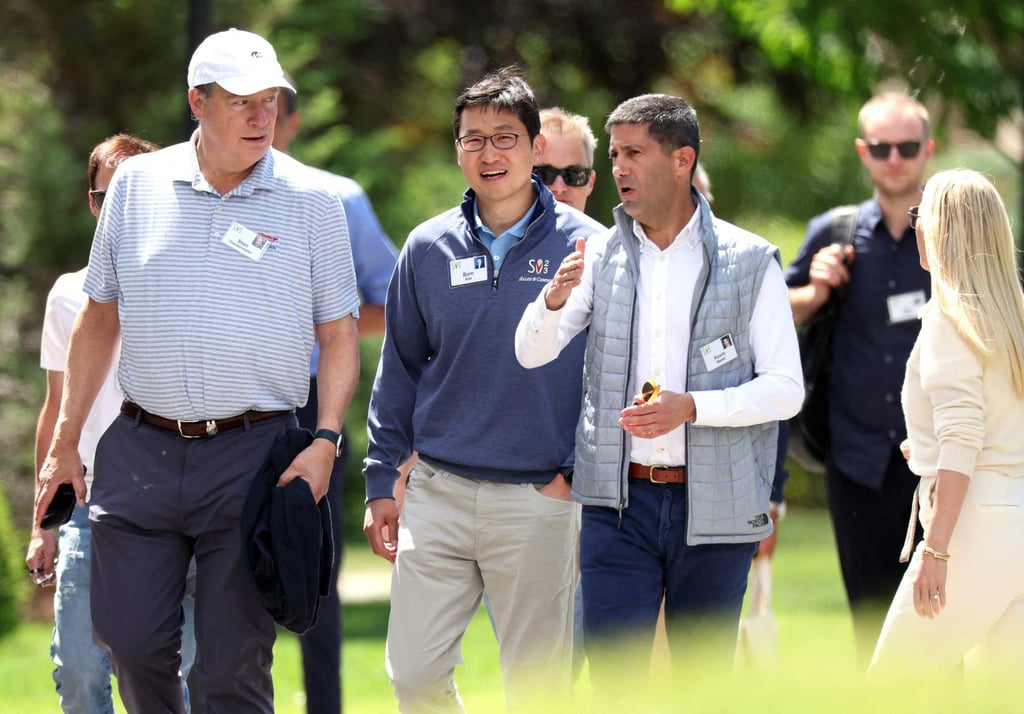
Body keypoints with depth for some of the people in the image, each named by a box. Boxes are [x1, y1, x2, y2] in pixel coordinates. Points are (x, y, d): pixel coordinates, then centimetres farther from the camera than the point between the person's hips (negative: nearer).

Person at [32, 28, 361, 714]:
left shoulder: (312, 200, 1)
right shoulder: (137, 184, 8)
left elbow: (339, 335, 4)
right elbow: (98, 321, 15)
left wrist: (325, 440, -10)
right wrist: (66, 443, 13)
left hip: (252, 452, -2)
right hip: (140, 449, 2)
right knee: (133, 643, 0)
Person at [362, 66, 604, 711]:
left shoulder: (583, 247, -2)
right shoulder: (429, 249, 7)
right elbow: (399, 370, 14)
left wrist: (575, 473, -6)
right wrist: (382, 482, 10)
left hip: (540, 500, -3)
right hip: (438, 492, 3)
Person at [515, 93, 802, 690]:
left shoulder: (750, 263, 0)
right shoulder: (601, 256, 8)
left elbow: (786, 389, -3)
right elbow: (532, 353, 0)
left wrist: (690, 407, -18)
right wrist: (554, 299, -21)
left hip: (714, 504, -1)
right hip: (619, 502, 1)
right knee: (611, 673, -8)